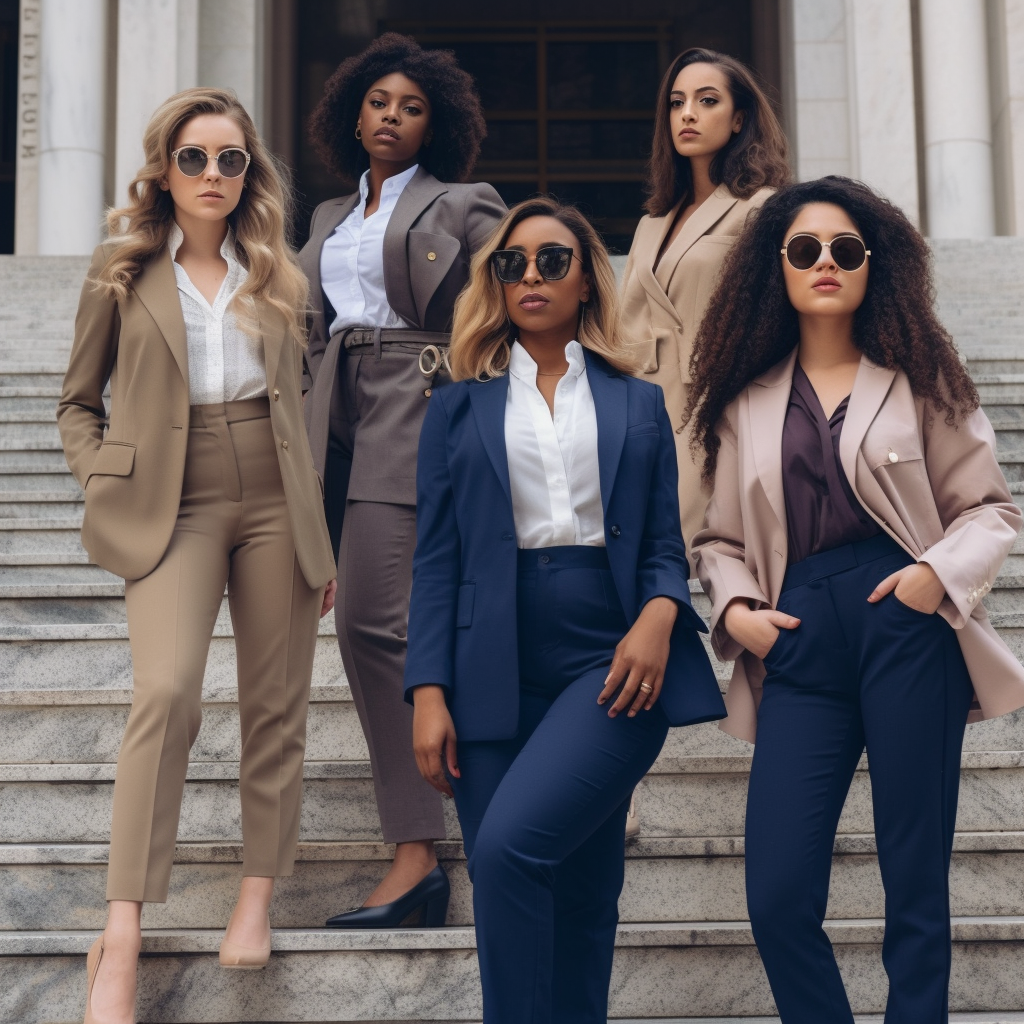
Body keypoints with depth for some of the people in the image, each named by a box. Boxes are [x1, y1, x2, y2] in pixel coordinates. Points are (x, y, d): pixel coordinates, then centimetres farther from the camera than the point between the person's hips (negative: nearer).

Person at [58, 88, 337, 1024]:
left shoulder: (276, 277, 12)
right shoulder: (122, 271, 6)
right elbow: (78, 403, 12)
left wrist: (322, 534, 12)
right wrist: (105, 491, -4)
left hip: (273, 503, 3)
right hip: (173, 508, -3)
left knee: (276, 706, 4)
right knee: (166, 694, -19)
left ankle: (257, 898, 18)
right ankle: (121, 946, -16)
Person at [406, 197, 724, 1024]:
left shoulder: (638, 403, 14)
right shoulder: (460, 406, 13)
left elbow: (664, 544, 11)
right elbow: (437, 559, 7)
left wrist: (659, 614, -12)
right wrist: (429, 693, -3)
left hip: (608, 662, -1)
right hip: (497, 675, 2)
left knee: (511, 844, -20)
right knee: (520, 893, 2)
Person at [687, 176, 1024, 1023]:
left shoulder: (919, 379, 10)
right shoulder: (746, 403, 16)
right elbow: (722, 537, 18)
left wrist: (941, 573, -10)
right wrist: (735, 608, -2)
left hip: (907, 627, -2)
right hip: (801, 643, 2)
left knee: (915, 884, 1)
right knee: (779, 898, -5)